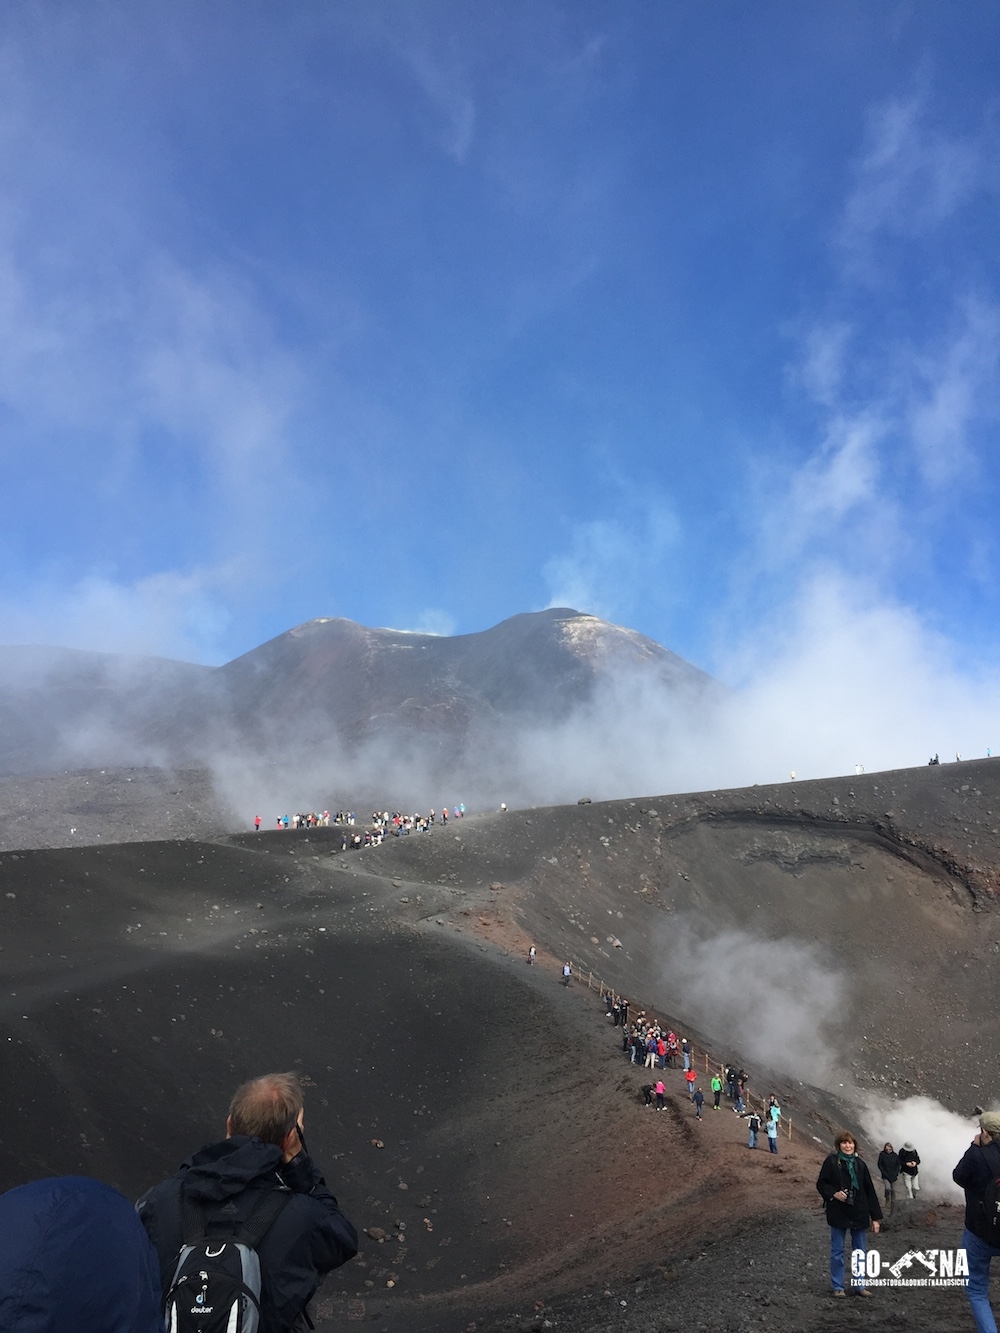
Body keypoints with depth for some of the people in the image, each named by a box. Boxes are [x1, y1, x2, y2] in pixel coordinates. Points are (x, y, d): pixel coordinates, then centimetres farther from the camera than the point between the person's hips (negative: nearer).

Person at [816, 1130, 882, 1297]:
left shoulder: (860, 1165, 3)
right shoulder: (831, 1162, -6)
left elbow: (870, 1191, 4)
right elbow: (821, 1184, -2)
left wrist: (876, 1217, 2)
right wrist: (833, 1193, -20)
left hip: (859, 1214, 3)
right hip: (838, 1214, -3)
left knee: (860, 1252, 9)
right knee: (837, 1252, 6)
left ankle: (860, 1285, 22)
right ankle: (837, 1287, 16)